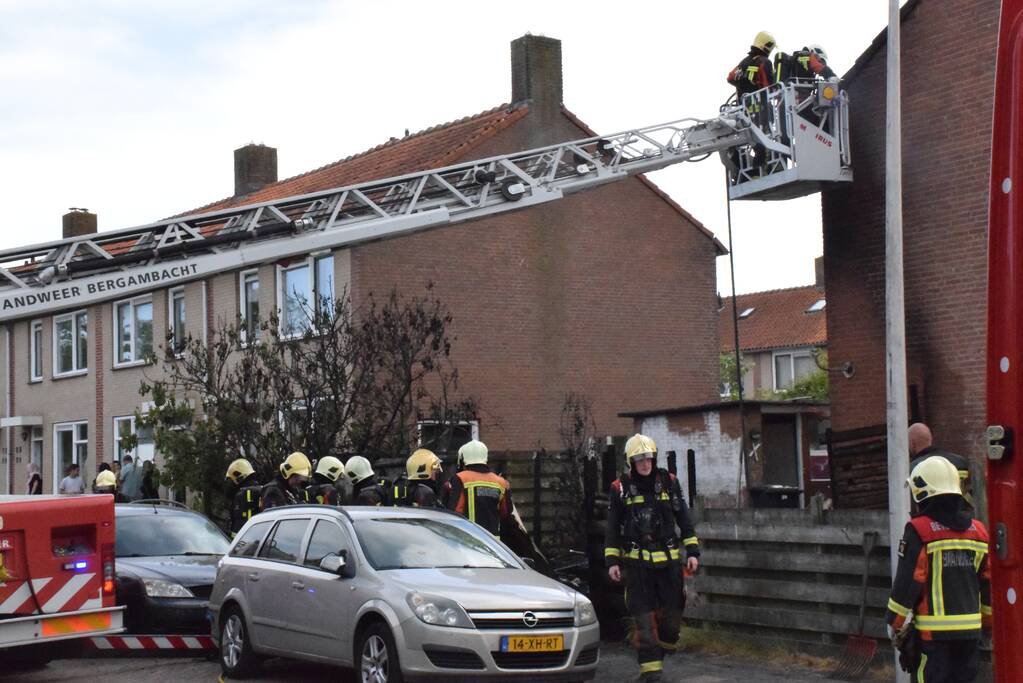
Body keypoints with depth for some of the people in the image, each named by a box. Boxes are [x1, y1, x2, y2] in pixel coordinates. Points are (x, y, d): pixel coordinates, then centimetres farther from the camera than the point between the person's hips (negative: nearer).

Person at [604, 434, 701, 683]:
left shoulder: (669, 482, 5)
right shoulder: (620, 488, 0)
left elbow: (684, 519, 9)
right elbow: (612, 528, 4)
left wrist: (692, 552, 4)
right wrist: (611, 561, -1)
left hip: (668, 559, 2)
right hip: (636, 561, -2)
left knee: (672, 610, 6)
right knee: (643, 615, -4)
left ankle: (666, 643, 33)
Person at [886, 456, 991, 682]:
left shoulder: (919, 531, -11)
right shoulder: (978, 531, 8)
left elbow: (907, 583, -11)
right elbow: (989, 583, 14)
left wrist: (896, 625, -1)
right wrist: (987, 620, 26)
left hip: (933, 631, -6)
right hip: (970, 630, 6)